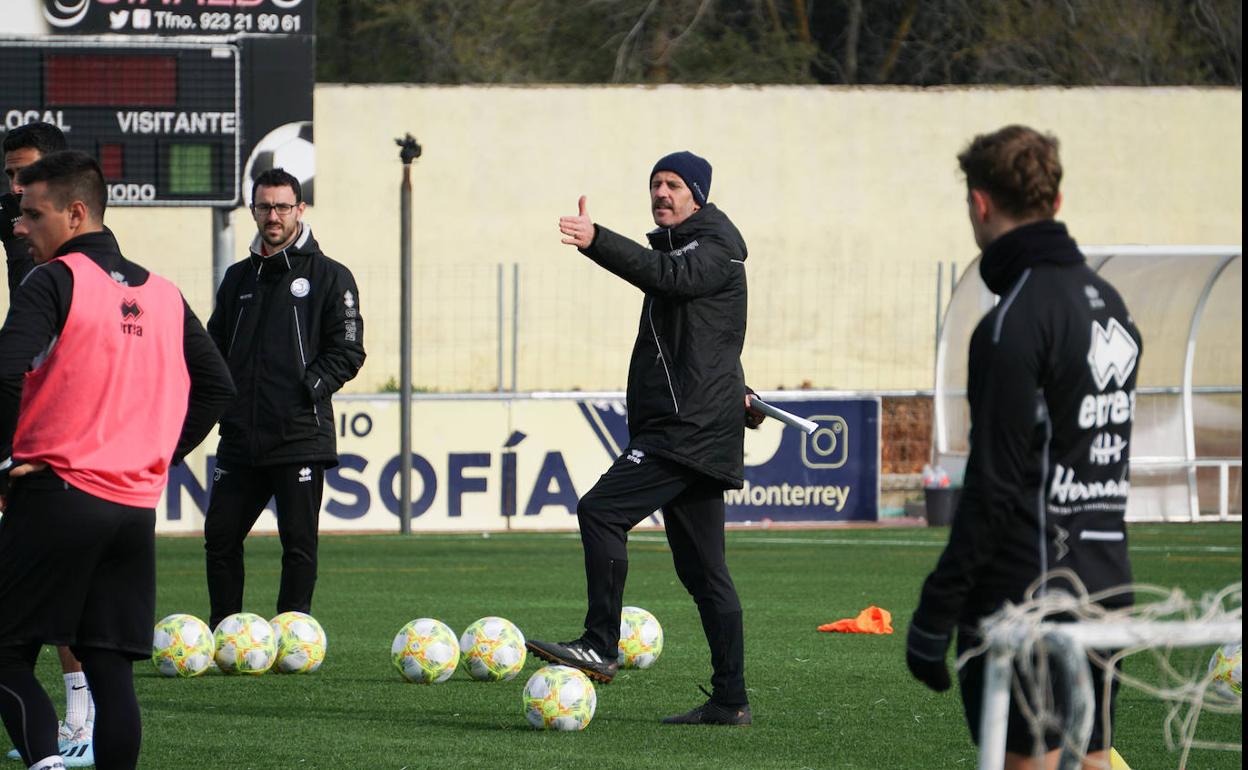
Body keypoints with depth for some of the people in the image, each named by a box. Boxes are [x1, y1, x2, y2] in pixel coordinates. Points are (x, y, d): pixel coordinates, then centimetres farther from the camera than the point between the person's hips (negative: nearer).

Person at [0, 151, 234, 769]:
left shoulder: (53, 282, -7)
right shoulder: (162, 295, 14)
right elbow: (217, 386, 18)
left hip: (55, 491, -6)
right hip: (137, 505, 6)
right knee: (111, 669, 6)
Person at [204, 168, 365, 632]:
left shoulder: (328, 277, 1)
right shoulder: (239, 278, 17)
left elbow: (347, 351, -4)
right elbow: (214, 346, 21)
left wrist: (311, 387, -15)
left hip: (300, 436, -5)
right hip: (240, 437, 5)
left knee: (299, 542, -2)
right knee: (220, 537, 4)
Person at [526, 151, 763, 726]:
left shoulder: (715, 248, -7)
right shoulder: (676, 247, 23)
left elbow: (666, 274, -28)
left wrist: (596, 242, -40)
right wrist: (736, 393, 46)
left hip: (691, 426, -10)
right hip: (685, 427, 10)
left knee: (601, 511, -19)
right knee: (702, 571, 7)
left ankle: (599, 647, -22)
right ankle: (729, 701, 7)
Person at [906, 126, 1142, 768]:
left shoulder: (1016, 322, -15)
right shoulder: (1109, 303, 12)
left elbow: (993, 488, -18)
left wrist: (935, 614, -15)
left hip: (1027, 598, -8)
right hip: (1106, 593, 8)